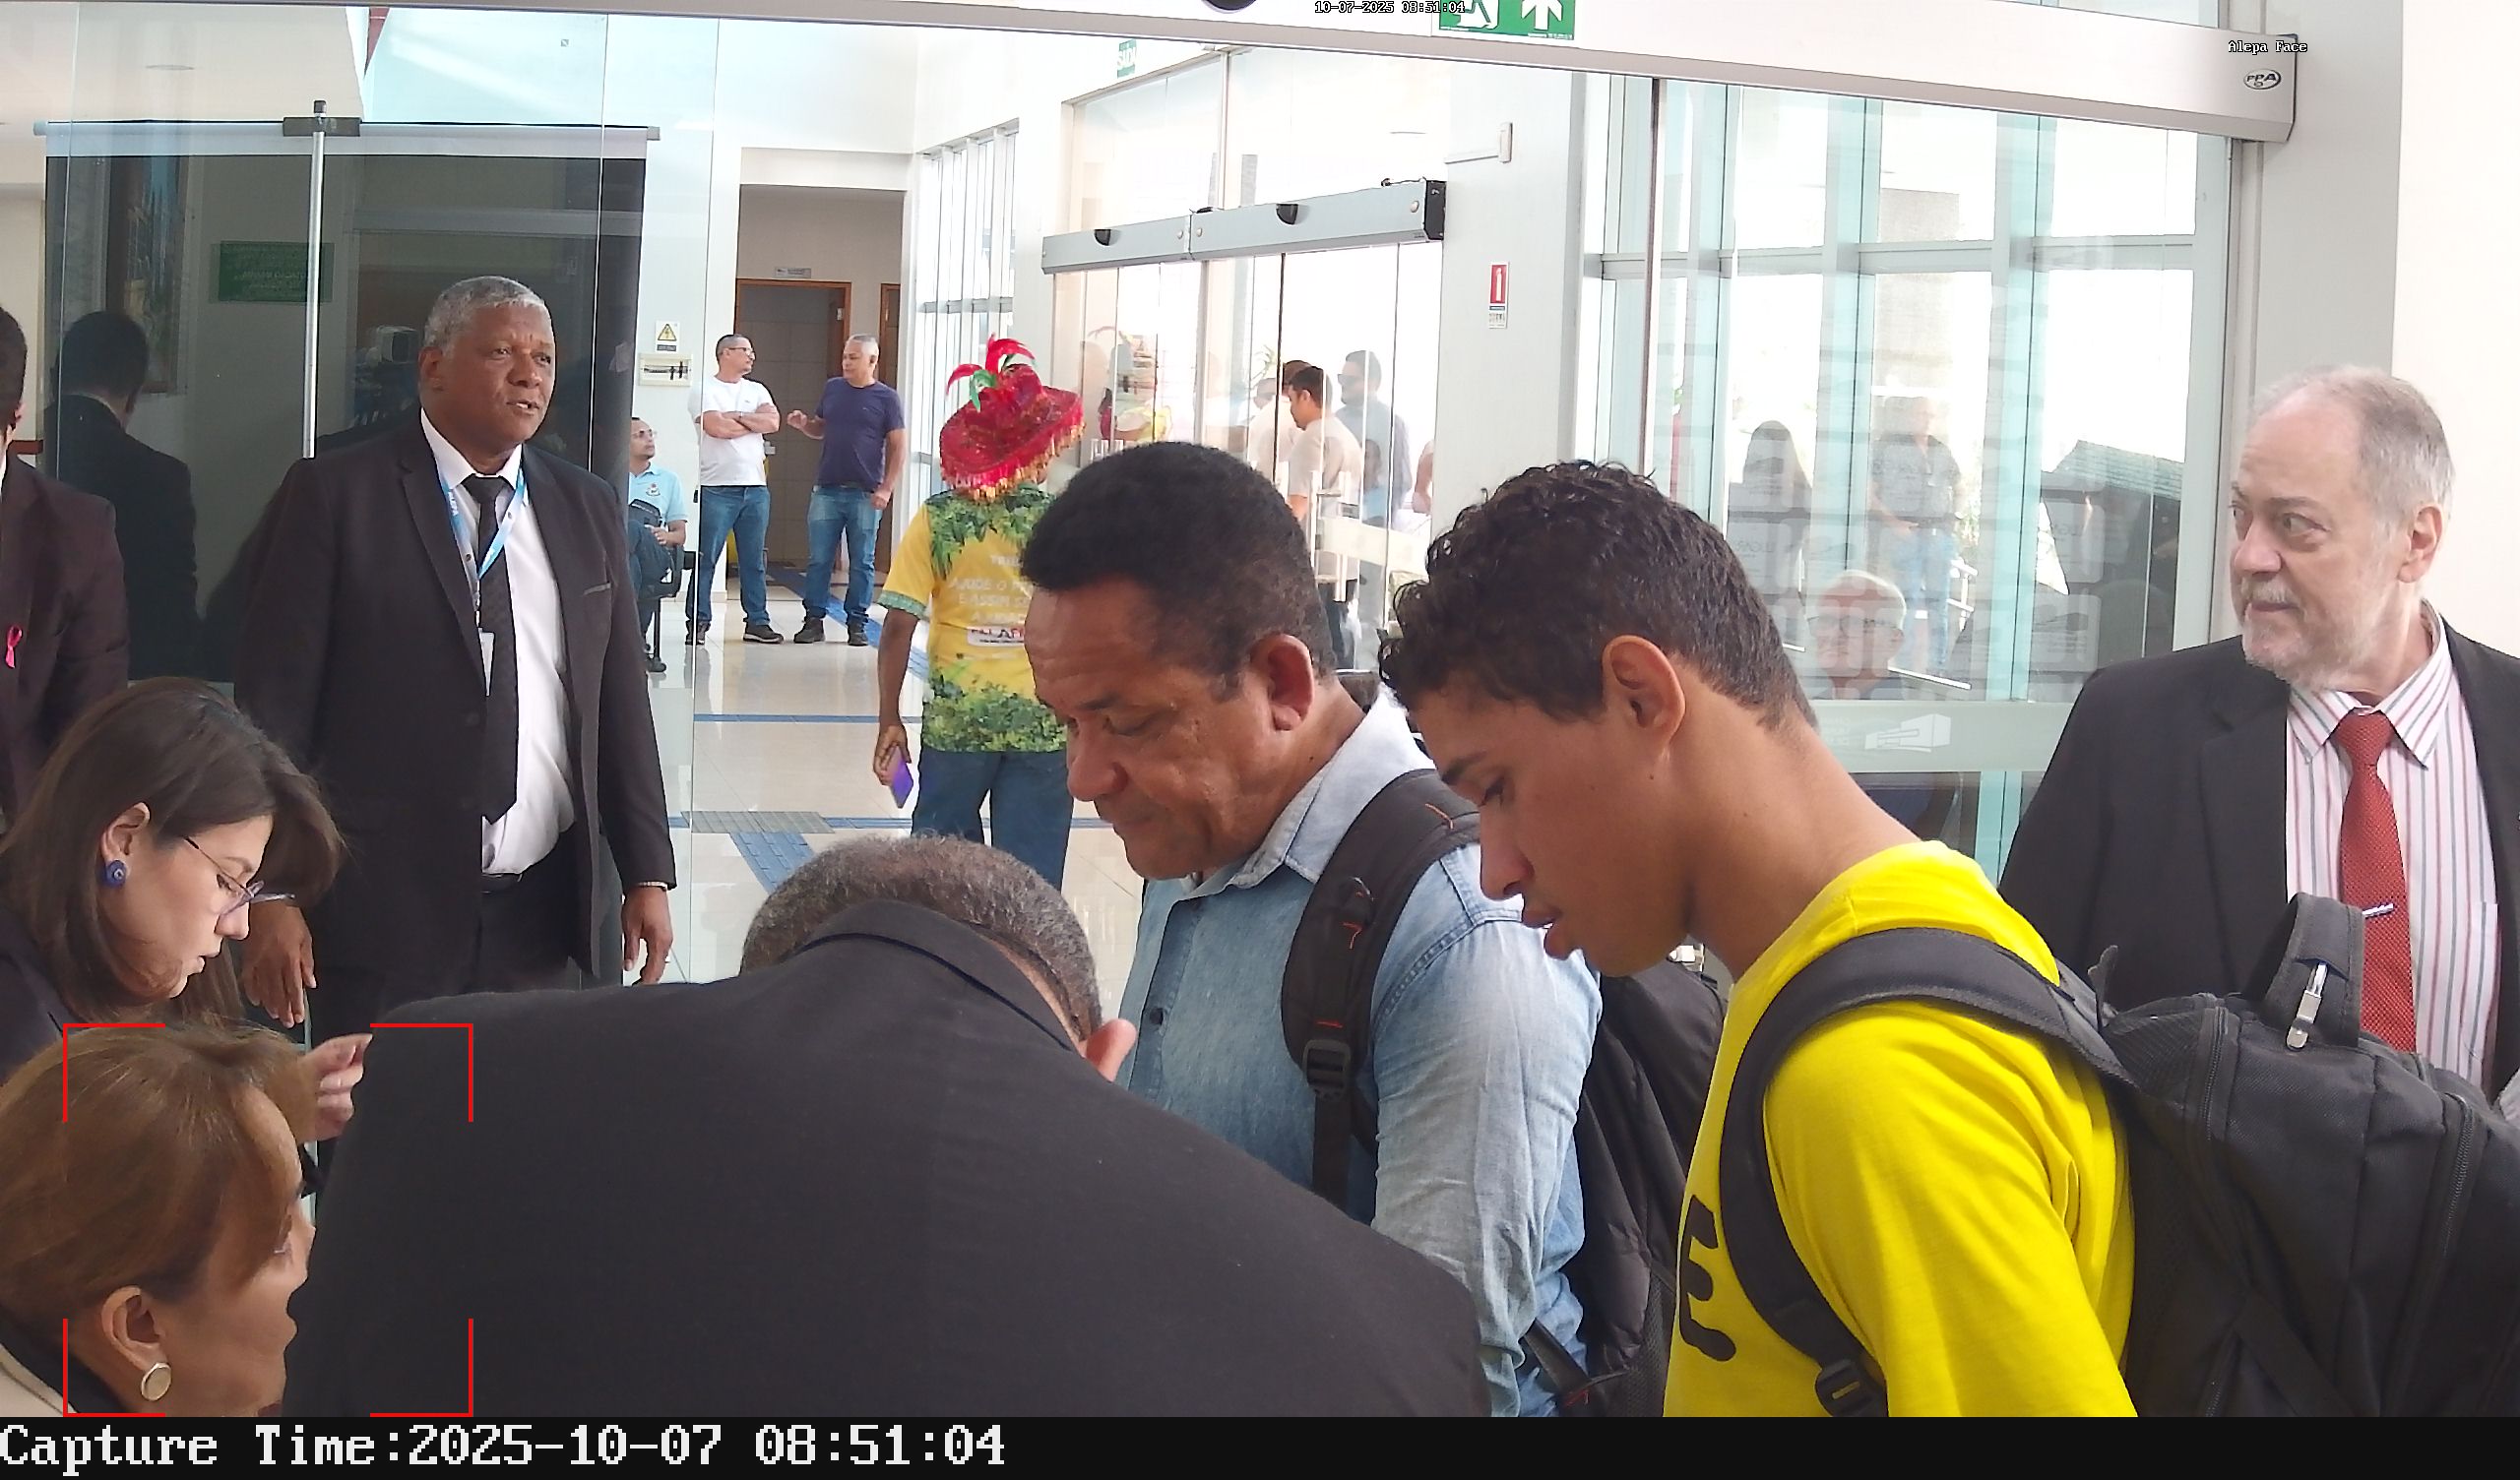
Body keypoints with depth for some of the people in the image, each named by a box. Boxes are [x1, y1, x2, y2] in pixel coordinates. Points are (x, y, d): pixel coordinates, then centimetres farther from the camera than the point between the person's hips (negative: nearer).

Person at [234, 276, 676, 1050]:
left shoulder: (587, 507, 11)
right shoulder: (334, 496, -2)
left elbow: (620, 698, 12)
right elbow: (274, 702, -4)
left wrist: (647, 873, 7)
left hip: (556, 909, 4)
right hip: (388, 906, -4)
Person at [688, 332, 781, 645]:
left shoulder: (756, 390, 15)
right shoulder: (705, 390, 0)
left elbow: (772, 422, -1)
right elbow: (716, 427, -15)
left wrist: (735, 417, -8)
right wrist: (754, 422, -1)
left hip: (756, 487, 5)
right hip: (717, 487, -5)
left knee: (754, 560, 7)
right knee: (706, 558, -4)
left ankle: (757, 622, 12)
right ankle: (698, 622, 0)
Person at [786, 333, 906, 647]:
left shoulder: (886, 398, -2)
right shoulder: (832, 388, 10)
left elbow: (899, 447, -2)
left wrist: (886, 489, -10)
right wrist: (803, 424, -2)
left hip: (865, 494, -3)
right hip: (827, 490, 3)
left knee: (862, 562, 4)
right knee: (819, 559, 3)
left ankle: (857, 623, 11)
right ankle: (814, 619, 9)